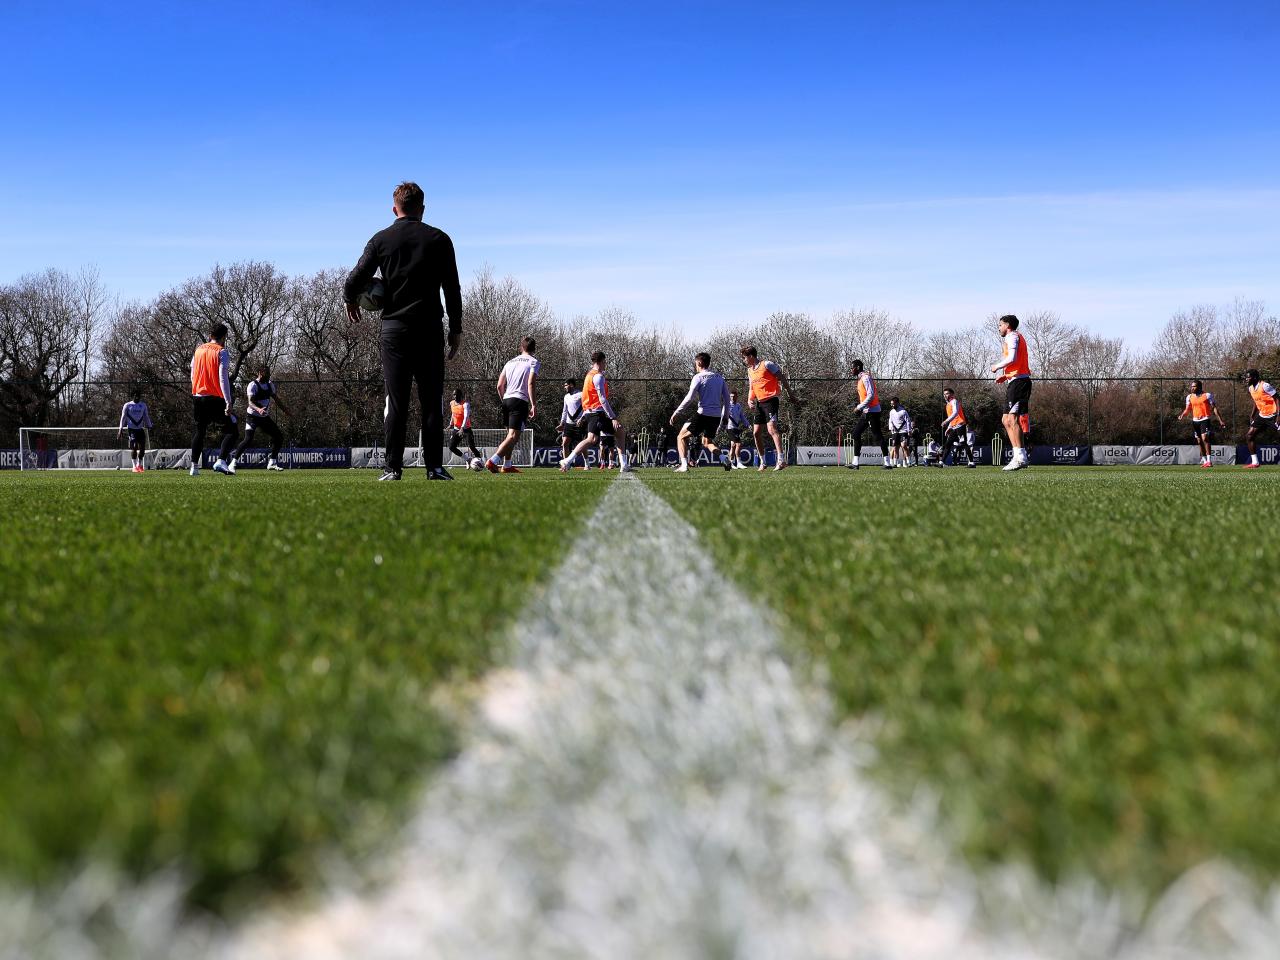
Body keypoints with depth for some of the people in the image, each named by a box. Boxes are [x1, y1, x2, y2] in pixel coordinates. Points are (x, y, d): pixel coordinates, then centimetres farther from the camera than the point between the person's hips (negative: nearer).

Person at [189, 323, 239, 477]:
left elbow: (192, 374, 18)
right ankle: (221, 461, -21)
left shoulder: (198, 350, 10)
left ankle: (194, 466, 15)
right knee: (230, 431, -2)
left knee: (200, 432, 18)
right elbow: (223, 378, -16)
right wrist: (228, 402, -18)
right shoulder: (221, 352, -8)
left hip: (197, 396, 6)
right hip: (215, 399, -6)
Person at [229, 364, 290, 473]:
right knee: (248, 440, -21)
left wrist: (286, 410, 18)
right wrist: (258, 409, -46)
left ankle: (272, 462, 15)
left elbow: (276, 399, 19)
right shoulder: (253, 385, -17)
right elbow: (250, 402, -28)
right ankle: (233, 463, -13)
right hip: (253, 416, -8)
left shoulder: (270, 384, 6)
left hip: (265, 417, 8)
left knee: (279, 437, 4)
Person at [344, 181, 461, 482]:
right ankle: (434, 466, 0)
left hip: (393, 329, 0)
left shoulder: (381, 239, 3)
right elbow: (452, 288, 3)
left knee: (396, 401, 2)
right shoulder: (438, 239, 4)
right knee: (432, 400, 2)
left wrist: (350, 301, 20)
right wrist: (456, 329, 9)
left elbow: (354, 282, -2)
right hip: (429, 329, 0)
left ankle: (393, 467, -1)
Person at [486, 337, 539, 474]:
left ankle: (506, 466, 22)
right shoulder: (534, 362, 1)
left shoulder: (511, 362, 19)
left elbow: (500, 386, 16)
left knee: (510, 435, 20)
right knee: (513, 436, -12)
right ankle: (492, 461, -27)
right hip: (520, 401, -7)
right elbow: (531, 384, -13)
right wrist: (534, 405, -14)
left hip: (506, 400, 7)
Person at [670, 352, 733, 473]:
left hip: (703, 414, -6)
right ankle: (722, 458, -3)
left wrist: (676, 413, -7)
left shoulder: (698, 377, -5)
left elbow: (689, 398, -12)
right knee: (707, 442, 24)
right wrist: (724, 417, 21)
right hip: (716, 416, 6)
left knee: (681, 437, 7)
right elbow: (727, 399, 14)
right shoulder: (719, 378, 13)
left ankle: (684, 465, -7)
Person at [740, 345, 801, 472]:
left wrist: (791, 395, -6)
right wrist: (749, 399, 4)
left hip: (771, 399, -9)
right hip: (759, 403, 9)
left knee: (771, 428, -23)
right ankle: (762, 462, 19)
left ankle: (781, 460, -29)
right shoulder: (750, 371, 16)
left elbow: (782, 378, -5)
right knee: (756, 433, 7)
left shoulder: (767, 365, -7)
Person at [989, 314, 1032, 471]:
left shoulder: (1012, 336, -5)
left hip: (1018, 381, -10)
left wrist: (997, 366, -5)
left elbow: (1012, 359, -20)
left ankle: (1020, 457, -22)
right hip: (1015, 382, 10)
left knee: (1012, 418, -16)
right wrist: (1005, 376, 17)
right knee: (1006, 420, 9)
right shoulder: (1017, 337, 26)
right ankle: (1018, 456, 5)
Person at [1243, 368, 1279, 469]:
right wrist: (1252, 416, 19)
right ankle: (1254, 462, 11)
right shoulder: (1251, 388, 7)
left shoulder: (1265, 386, -18)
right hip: (1262, 415, 9)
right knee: (1249, 436, 5)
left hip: (1272, 415, -9)